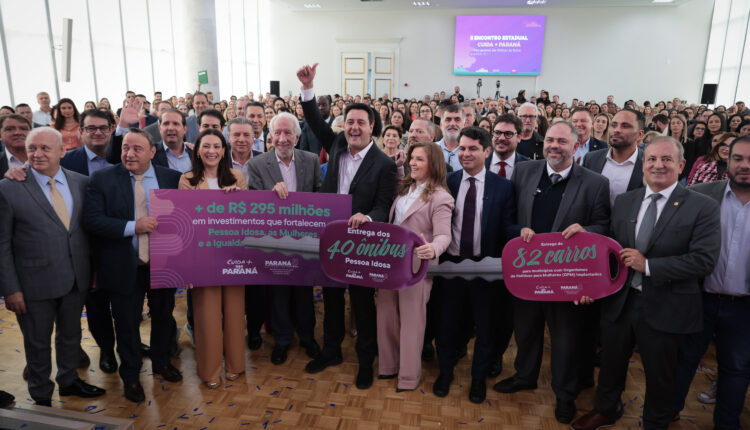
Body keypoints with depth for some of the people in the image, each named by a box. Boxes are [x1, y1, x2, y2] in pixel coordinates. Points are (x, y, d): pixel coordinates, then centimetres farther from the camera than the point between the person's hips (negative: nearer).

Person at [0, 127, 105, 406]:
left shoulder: (81, 183, 0)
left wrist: (94, 269, 5)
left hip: (77, 278, 4)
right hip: (35, 283, -3)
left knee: (71, 333, 22)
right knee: (37, 341, 15)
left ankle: (69, 380, 45)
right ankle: (41, 395, 36)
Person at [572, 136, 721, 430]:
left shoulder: (702, 207, -10)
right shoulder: (623, 202, 4)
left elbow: (704, 260, -18)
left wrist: (648, 265, -22)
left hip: (665, 308, -3)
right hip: (619, 301, 4)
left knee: (660, 377, 16)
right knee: (611, 364, 22)